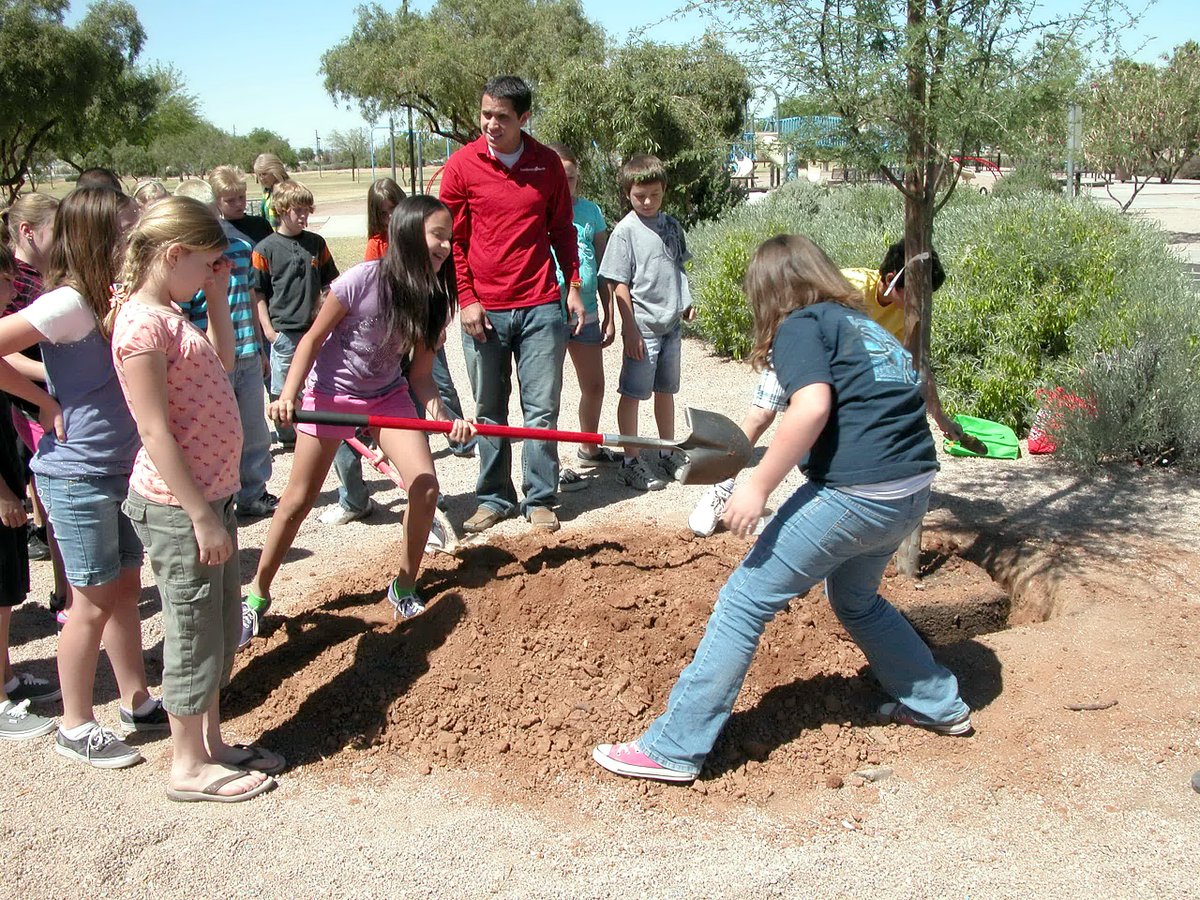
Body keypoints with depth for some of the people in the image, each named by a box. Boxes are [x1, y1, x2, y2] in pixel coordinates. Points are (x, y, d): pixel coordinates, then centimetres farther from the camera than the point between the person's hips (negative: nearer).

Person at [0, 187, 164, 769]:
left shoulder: (111, 299, 7)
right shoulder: (68, 304, -19)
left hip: (117, 469, 8)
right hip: (78, 476, -8)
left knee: (125, 587, 17)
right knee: (94, 601, 3)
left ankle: (137, 701, 32)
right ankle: (76, 728, 19)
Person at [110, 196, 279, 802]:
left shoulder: (169, 314, 9)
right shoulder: (143, 322, -20)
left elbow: (221, 359, 25)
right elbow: (156, 433, -22)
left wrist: (217, 297, 13)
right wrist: (201, 516, -20)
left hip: (209, 494, 10)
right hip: (177, 507, -10)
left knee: (224, 626, 19)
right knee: (194, 632, 4)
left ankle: (210, 742, 34)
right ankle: (188, 767, 20)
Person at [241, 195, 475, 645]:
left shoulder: (434, 297, -10)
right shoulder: (363, 280, -25)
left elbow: (420, 373, -8)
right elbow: (314, 339, -14)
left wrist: (442, 415, -25)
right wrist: (289, 393, -24)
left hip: (388, 396, 4)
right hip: (330, 394, -4)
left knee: (425, 486, -11)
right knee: (299, 499, 2)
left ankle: (405, 586, 11)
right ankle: (258, 593, 21)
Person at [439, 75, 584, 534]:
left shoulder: (547, 163, 3)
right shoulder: (462, 164, -1)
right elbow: (453, 238, 2)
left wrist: (573, 285, 6)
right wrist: (466, 299, -5)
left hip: (540, 307, 1)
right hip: (484, 310, 0)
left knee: (542, 409, 2)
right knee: (489, 411, 8)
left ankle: (540, 499, 13)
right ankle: (494, 498, 20)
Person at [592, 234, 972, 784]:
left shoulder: (801, 325, 0)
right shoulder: (866, 326, 24)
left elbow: (812, 406, -18)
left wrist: (758, 486, -16)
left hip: (855, 492, -9)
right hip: (914, 489, 9)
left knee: (745, 601, -2)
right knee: (855, 598, 32)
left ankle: (673, 749, 0)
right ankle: (938, 703, 41)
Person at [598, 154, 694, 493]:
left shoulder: (671, 226, 8)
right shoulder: (626, 230, -9)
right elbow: (620, 284, -10)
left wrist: (686, 302, 7)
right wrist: (631, 329, -13)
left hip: (671, 323, 6)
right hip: (643, 325, -6)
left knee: (666, 390, 16)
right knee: (633, 393, 1)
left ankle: (669, 453, 28)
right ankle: (631, 461, 9)